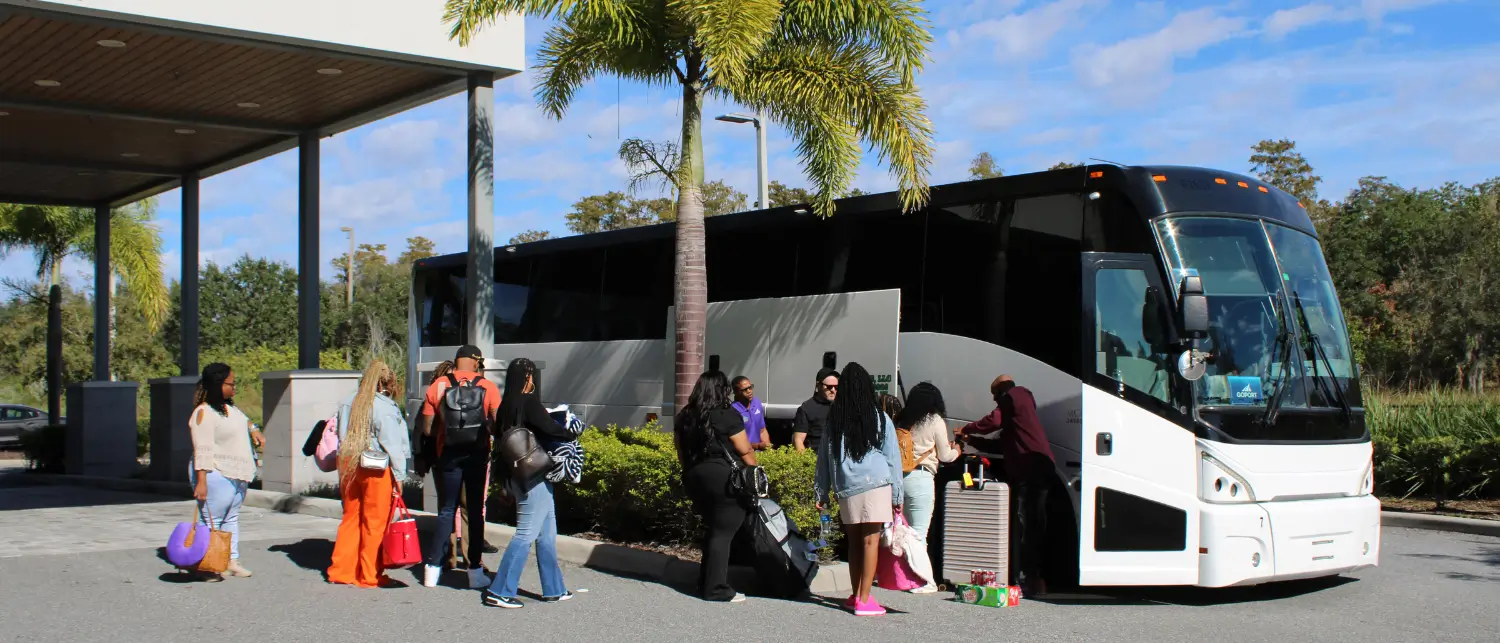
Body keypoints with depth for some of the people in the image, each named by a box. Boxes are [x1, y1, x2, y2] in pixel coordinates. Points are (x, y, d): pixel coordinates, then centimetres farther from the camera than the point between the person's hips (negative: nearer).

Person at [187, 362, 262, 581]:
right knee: (211, 521, -5)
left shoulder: (229, 407, 10)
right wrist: (201, 481, -25)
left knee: (231, 518, 15)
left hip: (237, 475, 10)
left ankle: (232, 560, 23)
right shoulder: (203, 413, -18)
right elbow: (202, 450, -22)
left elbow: (242, 420, 35)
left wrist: (253, 431, 18)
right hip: (217, 475, -10)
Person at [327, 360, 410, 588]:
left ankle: (341, 570, 20)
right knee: (375, 522, 2)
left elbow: (342, 437, 15)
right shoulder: (385, 407, -12)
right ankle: (370, 575, 7)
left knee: (351, 518, 16)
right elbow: (393, 445, -13)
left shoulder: (348, 403, 10)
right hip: (377, 469, -6)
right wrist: (399, 475, -9)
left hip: (348, 465, 7)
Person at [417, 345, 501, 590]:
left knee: (447, 511, 10)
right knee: (476, 511, 8)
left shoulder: (438, 386, -3)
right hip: (477, 456, -1)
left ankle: (432, 569, 6)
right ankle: (475, 570, 8)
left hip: (449, 456, 1)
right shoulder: (488, 387, -5)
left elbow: (426, 427, -2)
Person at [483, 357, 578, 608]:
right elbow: (550, 428, -21)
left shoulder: (507, 405, 9)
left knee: (547, 534, 15)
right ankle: (499, 592, -4)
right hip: (534, 476, -9)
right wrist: (572, 434, -4)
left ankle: (553, 589, 21)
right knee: (526, 534, -4)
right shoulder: (529, 402, -15)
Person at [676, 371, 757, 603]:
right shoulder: (729, 416, -9)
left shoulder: (684, 417, 10)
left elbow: (681, 452, 14)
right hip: (724, 479, -7)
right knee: (723, 533, -1)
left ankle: (706, 582, 22)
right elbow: (745, 451, -8)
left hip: (694, 478, 7)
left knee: (712, 529, 18)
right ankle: (716, 589, -1)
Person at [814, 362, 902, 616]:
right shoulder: (880, 420, 1)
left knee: (854, 542, 13)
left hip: (845, 488, 3)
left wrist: (821, 493, 18)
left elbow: (824, 459, 12)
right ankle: (864, 600, -6)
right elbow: (892, 459, 3)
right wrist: (897, 495, 8)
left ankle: (856, 596, 19)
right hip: (875, 485, -3)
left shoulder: (833, 421, 7)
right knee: (870, 541, -3)